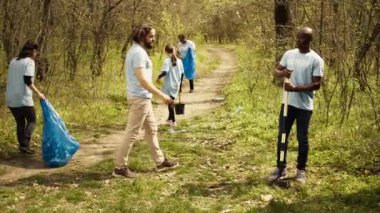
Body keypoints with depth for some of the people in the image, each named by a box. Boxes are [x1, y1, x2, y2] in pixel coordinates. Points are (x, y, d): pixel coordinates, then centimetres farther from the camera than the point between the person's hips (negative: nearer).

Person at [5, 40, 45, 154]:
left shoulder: (13, 61, 16)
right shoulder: (29, 62, -7)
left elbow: (12, 79, 20)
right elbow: (27, 81, -17)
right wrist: (38, 93, -13)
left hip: (11, 98, 7)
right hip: (23, 99, -7)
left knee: (20, 123, 15)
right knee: (31, 121, 5)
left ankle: (22, 145, 14)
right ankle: (25, 145, -8)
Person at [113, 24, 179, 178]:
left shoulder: (137, 51, 13)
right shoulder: (139, 53, -19)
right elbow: (142, 80, -27)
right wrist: (161, 95, -25)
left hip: (143, 98, 11)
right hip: (140, 98, -11)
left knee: (151, 129, 17)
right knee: (132, 133, -4)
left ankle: (160, 162, 27)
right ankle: (120, 167, 3)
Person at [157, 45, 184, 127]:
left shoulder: (167, 61, -15)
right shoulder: (179, 61, 1)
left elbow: (164, 72, -25)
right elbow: (182, 73, 4)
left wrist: (159, 77, -7)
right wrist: (180, 84, 15)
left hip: (169, 85, -5)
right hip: (176, 85, 5)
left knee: (170, 102, 2)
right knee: (171, 101, 20)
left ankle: (173, 121, 2)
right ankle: (170, 118, 32)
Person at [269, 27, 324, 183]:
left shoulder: (316, 60, -10)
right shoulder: (289, 54, 4)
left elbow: (316, 84, -13)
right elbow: (275, 71, 9)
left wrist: (296, 88, -22)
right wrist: (282, 73, -15)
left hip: (304, 106, -4)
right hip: (288, 102, 4)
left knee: (302, 138, 5)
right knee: (282, 135, 9)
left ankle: (301, 170, 20)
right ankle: (281, 167, 22)